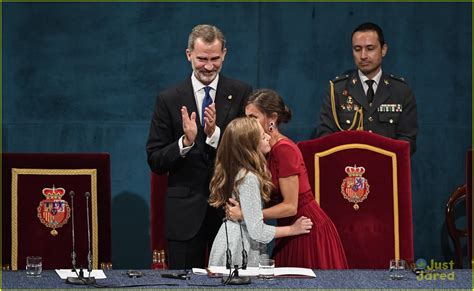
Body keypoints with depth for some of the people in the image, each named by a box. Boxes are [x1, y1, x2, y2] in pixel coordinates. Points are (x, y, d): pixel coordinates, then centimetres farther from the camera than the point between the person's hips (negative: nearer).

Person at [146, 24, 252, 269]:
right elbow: (155, 162, 0)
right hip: (185, 210, 0)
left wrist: (216, 134, -18)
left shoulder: (241, 94, 2)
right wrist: (185, 142, -17)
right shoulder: (169, 100, 2)